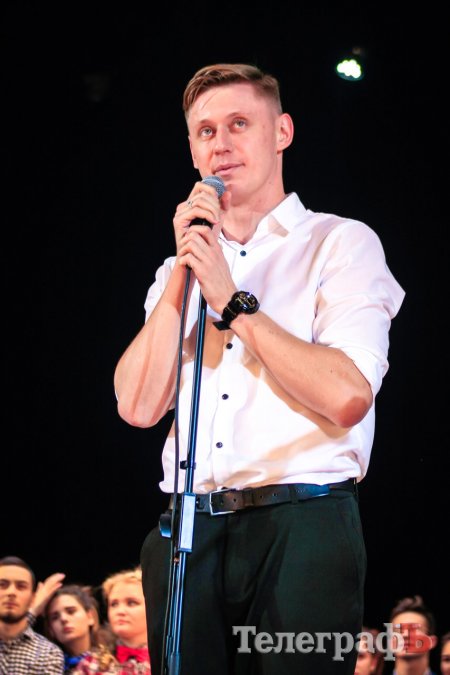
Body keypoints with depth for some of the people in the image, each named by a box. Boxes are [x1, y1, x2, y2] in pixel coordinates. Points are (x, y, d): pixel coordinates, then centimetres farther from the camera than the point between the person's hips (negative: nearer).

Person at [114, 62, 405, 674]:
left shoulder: (341, 243, 5)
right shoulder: (181, 271, 20)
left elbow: (348, 396, -11)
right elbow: (138, 406, 4)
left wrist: (233, 302, -8)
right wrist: (184, 268, 1)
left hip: (301, 530, -4)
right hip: (190, 536, 4)